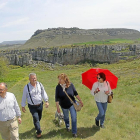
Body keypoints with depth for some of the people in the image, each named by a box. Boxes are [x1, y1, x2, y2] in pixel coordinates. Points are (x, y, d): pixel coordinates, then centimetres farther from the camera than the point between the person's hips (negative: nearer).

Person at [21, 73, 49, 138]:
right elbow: (24, 97, -6)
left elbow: (43, 93, 2)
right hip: (32, 107, -4)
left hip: (40, 105, 4)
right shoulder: (27, 87, -15)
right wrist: (23, 106, 0)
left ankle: (36, 125, 51)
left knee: (39, 118, 21)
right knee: (36, 118, -5)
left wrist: (46, 101, -5)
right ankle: (39, 132, 15)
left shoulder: (39, 84, -7)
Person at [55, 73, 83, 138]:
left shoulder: (71, 85, -16)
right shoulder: (58, 87, -17)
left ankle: (74, 132, 15)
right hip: (64, 106, 1)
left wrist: (80, 101, -1)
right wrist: (57, 107, -14)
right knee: (66, 117, 21)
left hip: (72, 104, 0)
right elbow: (57, 98, -13)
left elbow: (76, 93, -4)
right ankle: (67, 126, 51)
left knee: (74, 117, -2)